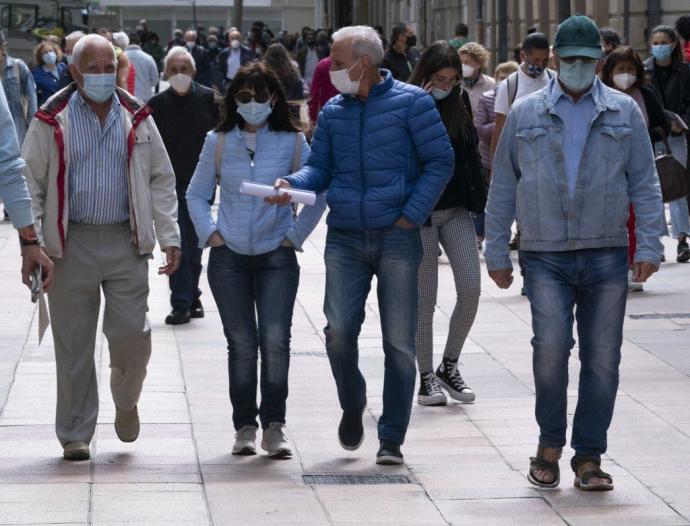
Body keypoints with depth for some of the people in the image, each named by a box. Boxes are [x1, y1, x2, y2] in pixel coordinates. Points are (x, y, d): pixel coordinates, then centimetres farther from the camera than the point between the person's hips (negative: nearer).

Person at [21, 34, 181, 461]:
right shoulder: (52, 122, 2)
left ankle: (126, 401, 27)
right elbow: (30, 182, 4)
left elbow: (161, 180, 13)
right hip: (71, 245, -1)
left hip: (126, 242, 1)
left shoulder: (136, 119, 9)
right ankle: (75, 435, 12)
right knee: (73, 343, 2)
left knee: (132, 334, -4)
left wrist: (170, 237, 5)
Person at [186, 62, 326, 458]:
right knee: (242, 343, 2)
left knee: (275, 339, -12)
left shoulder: (292, 142, 1)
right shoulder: (218, 142, 5)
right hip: (229, 257, 1)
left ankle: (274, 425, -2)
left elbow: (318, 194, 5)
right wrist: (209, 233, 2)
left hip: (277, 255, -1)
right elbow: (197, 195, 14)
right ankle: (245, 426, 10)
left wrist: (296, 236, 0)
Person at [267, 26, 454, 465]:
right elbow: (321, 167, 9)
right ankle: (352, 405, 18)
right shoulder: (333, 111, 9)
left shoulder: (411, 102, -3)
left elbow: (440, 161, -2)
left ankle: (392, 439, 8)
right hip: (345, 238, 3)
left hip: (397, 238, -3)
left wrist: (412, 214, -8)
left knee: (399, 342, 0)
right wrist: (292, 185, -13)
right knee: (339, 329, -10)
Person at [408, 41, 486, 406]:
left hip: (457, 211, 4)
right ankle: (427, 378, 13)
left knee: (471, 289, -5)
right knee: (425, 300, 2)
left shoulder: (458, 103, 7)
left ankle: (449, 367, 12)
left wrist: (480, 208, 9)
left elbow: (471, 157, 12)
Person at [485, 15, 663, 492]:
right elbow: (502, 188, 11)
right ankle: (550, 443, 0)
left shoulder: (624, 112, 8)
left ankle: (589, 457, 9)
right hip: (546, 256, -1)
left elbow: (645, 184, 7)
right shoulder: (526, 114, 8)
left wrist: (648, 246, -3)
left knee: (602, 357, 0)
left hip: (607, 255, 1)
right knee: (551, 343, -18)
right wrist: (497, 252, 8)